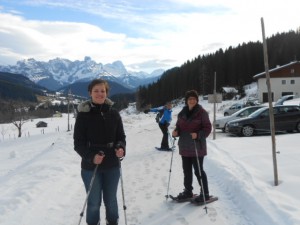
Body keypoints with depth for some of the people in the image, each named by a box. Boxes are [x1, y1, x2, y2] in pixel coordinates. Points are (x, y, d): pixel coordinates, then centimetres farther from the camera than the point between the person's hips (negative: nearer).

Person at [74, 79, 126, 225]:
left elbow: (121, 136, 6)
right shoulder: (83, 114, -9)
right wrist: (91, 156, -24)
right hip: (91, 167, -2)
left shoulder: (114, 114, -1)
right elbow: (78, 143, -9)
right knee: (94, 202, 11)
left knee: (111, 200, 19)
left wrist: (121, 148, -15)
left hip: (112, 165, 3)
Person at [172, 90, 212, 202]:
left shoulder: (201, 112, -9)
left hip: (197, 147, -6)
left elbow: (207, 128, -10)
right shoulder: (182, 113, 8)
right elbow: (179, 126, 15)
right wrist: (176, 132, -7)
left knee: (198, 171, 2)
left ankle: (205, 194, 18)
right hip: (184, 147, 6)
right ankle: (188, 191, 32)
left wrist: (198, 135, -25)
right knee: (186, 170, 16)